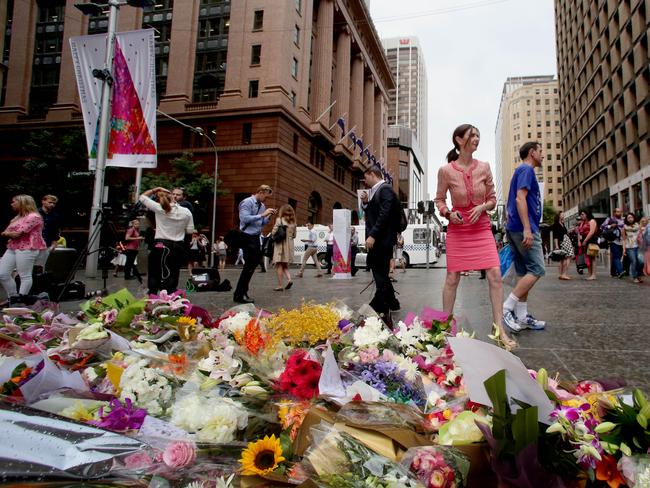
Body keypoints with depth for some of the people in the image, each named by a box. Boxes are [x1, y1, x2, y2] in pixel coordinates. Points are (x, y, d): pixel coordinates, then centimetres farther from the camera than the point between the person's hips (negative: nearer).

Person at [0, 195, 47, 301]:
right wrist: (9, 233, -5)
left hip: (27, 248, -10)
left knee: (25, 276, -5)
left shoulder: (33, 217, -10)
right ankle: (13, 298, 17)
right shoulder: (18, 217, 22)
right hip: (12, 248, 10)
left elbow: (17, 234, -15)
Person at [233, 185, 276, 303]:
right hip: (247, 237, -9)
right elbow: (244, 219, -21)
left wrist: (268, 216, 1)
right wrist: (262, 215, -20)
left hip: (256, 237, 9)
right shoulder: (247, 202, -10)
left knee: (254, 263, 12)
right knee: (249, 265, -9)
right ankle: (239, 295, -1)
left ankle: (242, 292, 22)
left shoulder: (262, 205, 13)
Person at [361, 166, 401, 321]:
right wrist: (365, 203, 3)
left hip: (382, 239, -9)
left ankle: (382, 310, 2)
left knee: (380, 273, -5)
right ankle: (391, 301, 28)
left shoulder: (385, 189, -9)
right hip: (377, 239, 9)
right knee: (380, 271, 15)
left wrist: (372, 235, -23)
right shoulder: (374, 191, 18)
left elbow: (384, 214, -20)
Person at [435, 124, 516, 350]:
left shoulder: (484, 167, 0)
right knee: (452, 277, 2)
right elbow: (439, 200, 4)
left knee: (495, 275, -7)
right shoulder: (446, 170, -7)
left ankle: (499, 328, 4)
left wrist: (482, 207, -12)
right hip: (457, 228, -2)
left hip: (482, 226, 2)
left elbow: (492, 198, 9)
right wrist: (448, 213, -15)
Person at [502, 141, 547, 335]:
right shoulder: (526, 169, -7)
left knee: (524, 272, 9)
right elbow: (520, 199, -18)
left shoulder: (522, 171, 23)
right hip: (524, 228, -10)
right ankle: (507, 307, -12)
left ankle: (522, 316, 11)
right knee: (537, 270, -9)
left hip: (515, 229, 10)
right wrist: (527, 229, -24)